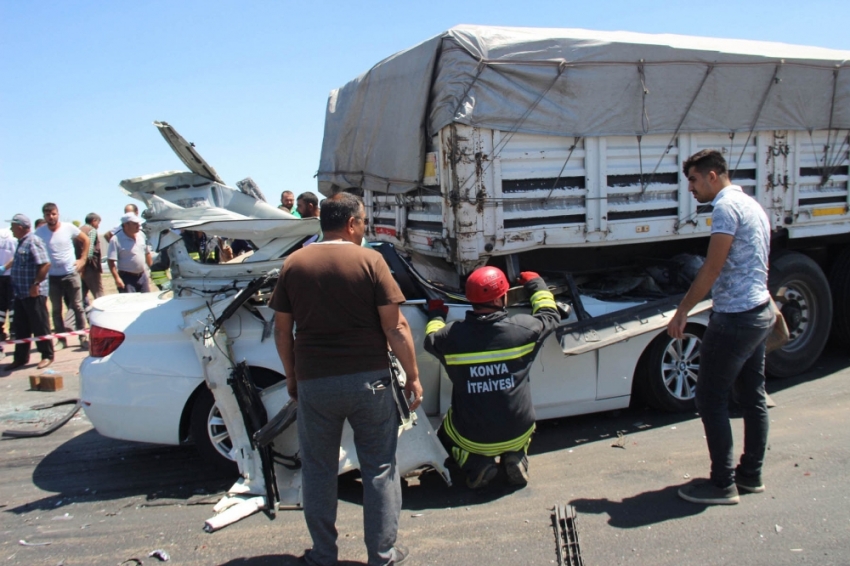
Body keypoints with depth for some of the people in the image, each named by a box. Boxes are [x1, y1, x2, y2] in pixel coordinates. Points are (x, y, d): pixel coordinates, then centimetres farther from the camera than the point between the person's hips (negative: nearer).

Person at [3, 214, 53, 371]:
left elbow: (45, 264, -23)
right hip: (21, 293, 10)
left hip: (34, 293, -10)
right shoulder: (22, 242, 14)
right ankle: (21, 358, 22)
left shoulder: (33, 242, -15)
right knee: (21, 328, 14)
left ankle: (47, 356, 11)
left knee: (40, 326, 0)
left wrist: (36, 284, -23)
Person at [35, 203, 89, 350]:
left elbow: (85, 240, 7)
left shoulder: (68, 227, -4)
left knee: (77, 307, 2)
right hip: (52, 277, 1)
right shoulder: (39, 233, -3)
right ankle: (61, 339, 15)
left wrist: (83, 259, 1)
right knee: (56, 310, 7)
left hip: (71, 274, -1)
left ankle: (83, 337, 10)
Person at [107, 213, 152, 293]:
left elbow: (147, 253, 17)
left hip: (142, 276, 6)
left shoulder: (141, 235, 5)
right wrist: (117, 278, -22)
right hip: (127, 278, -6)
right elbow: (111, 261, -16)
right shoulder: (116, 240, -14)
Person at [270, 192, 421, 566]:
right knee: (380, 468, 12)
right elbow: (395, 327, -9)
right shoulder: (369, 260, -7)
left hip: (313, 382, 2)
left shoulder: (294, 264, 2)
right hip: (368, 380, -2)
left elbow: (282, 330, 6)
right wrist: (413, 376, 1)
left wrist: (291, 377, 18)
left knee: (318, 470, 17)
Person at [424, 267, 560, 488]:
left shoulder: (452, 335, -16)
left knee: (445, 432, 33)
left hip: (471, 438, -1)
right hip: (517, 434, 1)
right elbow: (550, 315, 7)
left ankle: (475, 463, 4)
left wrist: (436, 315, 30)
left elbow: (431, 339, 9)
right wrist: (536, 284, 23)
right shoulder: (523, 328, -16)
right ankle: (516, 456, 8)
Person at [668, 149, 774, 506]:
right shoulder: (752, 206, 16)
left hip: (735, 316, -10)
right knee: (753, 396, 15)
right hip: (760, 312, 10)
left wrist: (682, 312, -14)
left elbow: (712, 269, -19)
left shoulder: (727, 206, -14)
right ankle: (751, 475, 26)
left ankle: (723, 485, 3)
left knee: (710, 398, -3)